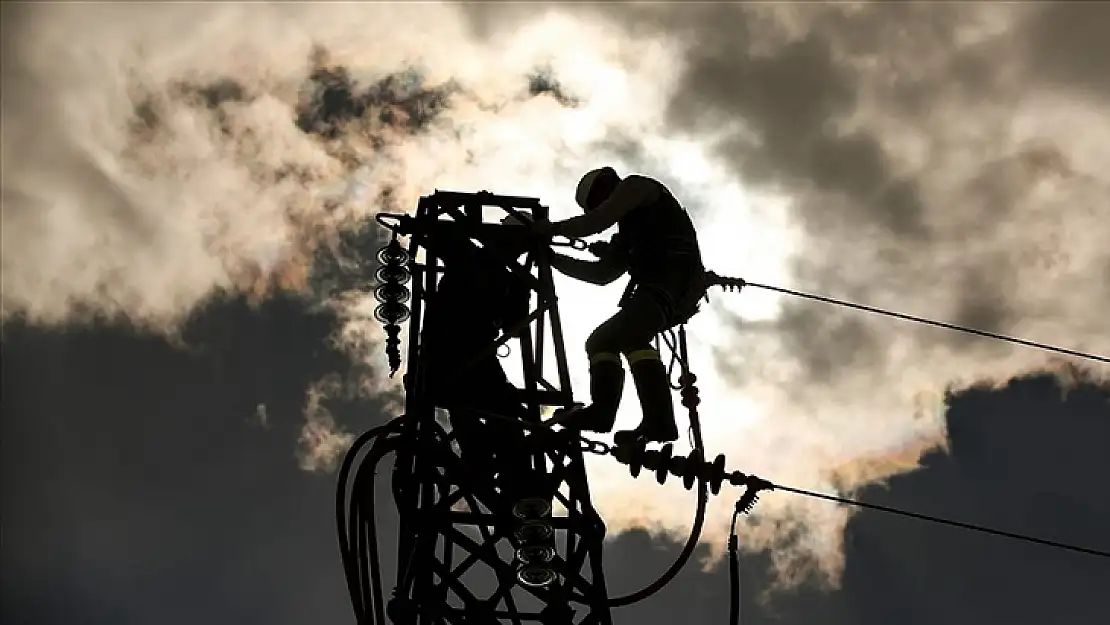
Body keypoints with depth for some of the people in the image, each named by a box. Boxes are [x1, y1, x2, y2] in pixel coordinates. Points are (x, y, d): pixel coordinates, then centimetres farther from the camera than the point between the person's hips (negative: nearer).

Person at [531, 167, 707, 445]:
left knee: (629, 333, -30)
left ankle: (660, 420, -45)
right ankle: (602, 410, -12)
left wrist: (553, 228, 7)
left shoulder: (636, 186, 12)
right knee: (602, 340, 9)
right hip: (659, 286, 10)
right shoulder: (627, 234, 36)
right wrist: (554, 259, 26)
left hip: (677, 276, -10)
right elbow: (602, 273, 30)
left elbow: (596, 222, -3)